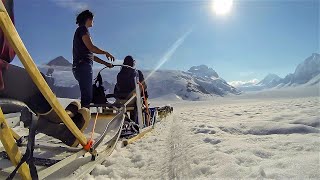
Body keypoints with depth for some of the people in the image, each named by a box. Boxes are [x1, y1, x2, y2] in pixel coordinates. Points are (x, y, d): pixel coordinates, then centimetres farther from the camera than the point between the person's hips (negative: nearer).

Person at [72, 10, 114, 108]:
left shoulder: (81, 31, 29)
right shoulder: (83, 29, 0)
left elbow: (90, 54, 26)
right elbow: (91, 48, -14)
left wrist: (105, 63, 24)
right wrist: (106, 53, 1)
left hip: (79, 67, 10)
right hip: (83, 66, -10)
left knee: (86, 96, 9)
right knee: (87, 97, -16)